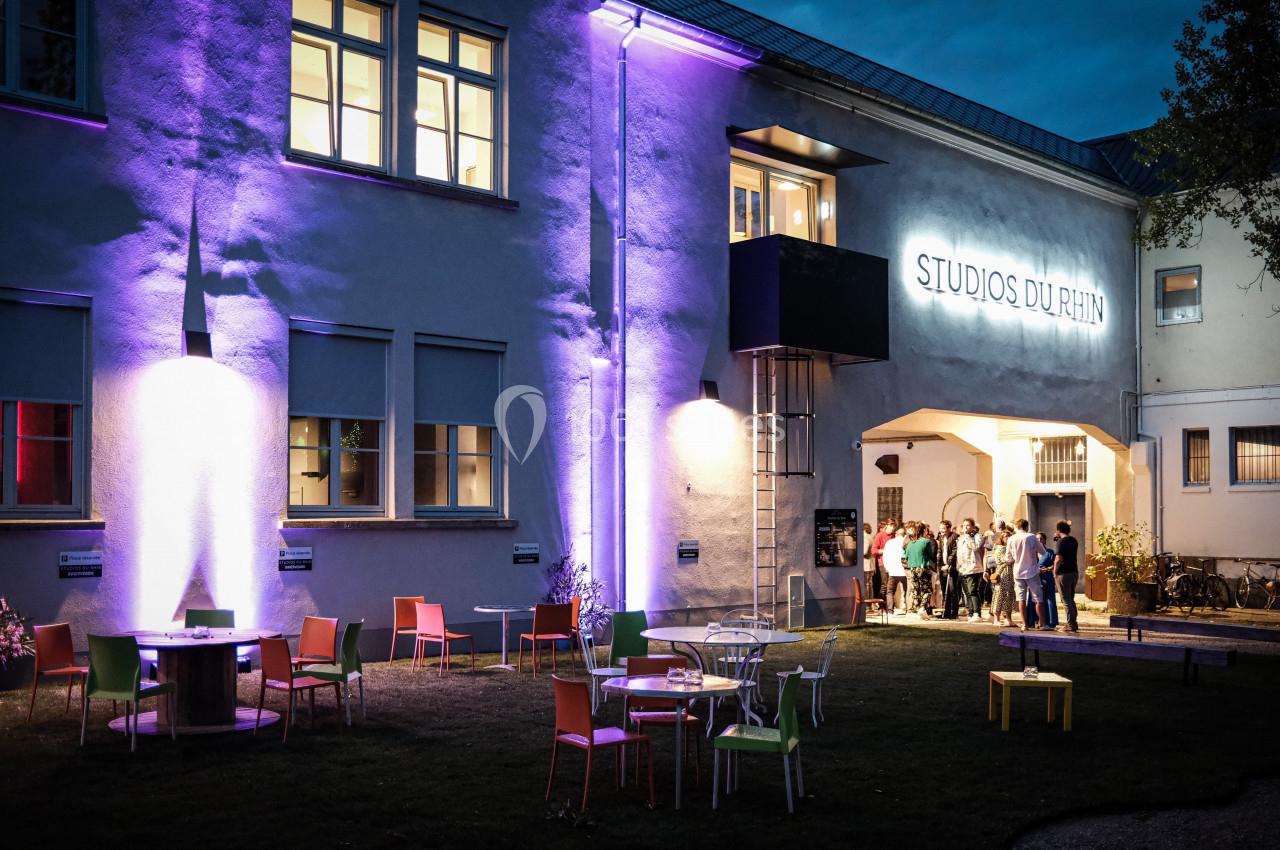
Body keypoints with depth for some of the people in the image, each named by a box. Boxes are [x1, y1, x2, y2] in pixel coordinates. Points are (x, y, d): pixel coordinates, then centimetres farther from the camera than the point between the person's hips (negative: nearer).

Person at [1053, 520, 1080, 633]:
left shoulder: (1062, 541, -14)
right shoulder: (1074, 541, 10)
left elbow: (1059, 559, -21)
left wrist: (1055, 572, -9)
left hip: (1064, 573, -8)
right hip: (1074, 572, 8)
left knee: (1066, 600, -2)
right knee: (1071, 600, 17)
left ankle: (1070, 625, -3)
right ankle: (1073, 623, 21)